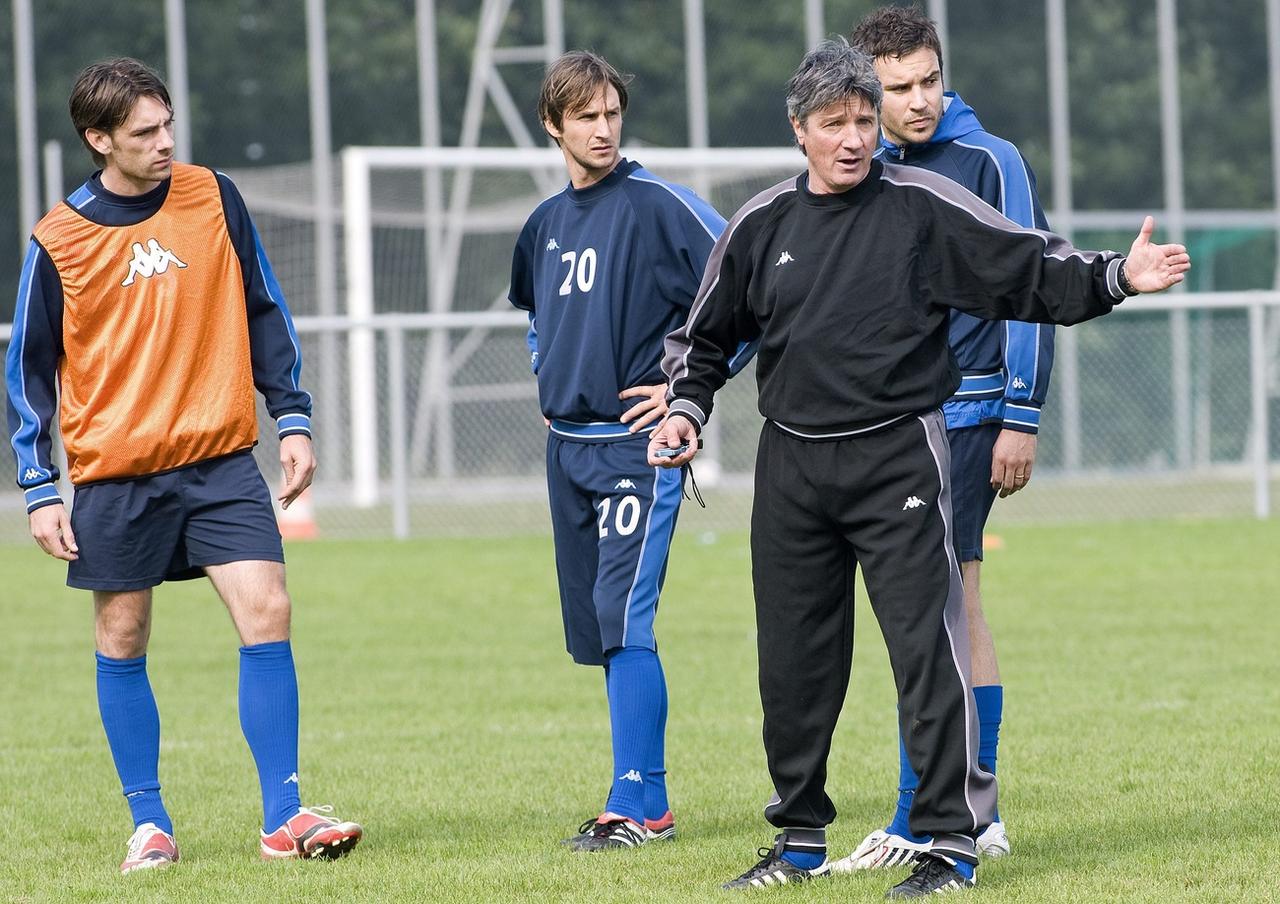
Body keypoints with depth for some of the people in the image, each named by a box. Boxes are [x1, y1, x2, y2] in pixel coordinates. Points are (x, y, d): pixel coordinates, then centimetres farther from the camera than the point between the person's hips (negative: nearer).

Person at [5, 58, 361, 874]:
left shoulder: (214, 198, 2)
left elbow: (263, 313, 10)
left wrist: (293, 418, 6)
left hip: (220, 458, 1)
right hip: (115, 473, -1)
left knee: (267, 613, -10)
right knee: (122, 643, 4)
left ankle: (284, 815, -7)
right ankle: (149, 822, 16)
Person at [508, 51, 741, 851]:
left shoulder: (659, 205, -9)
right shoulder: (545, 225, 13)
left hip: (638, 443, -7)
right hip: (567, 446, 7)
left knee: (623, 618, -14)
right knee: (597, 627, 8)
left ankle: (639, 806, -11)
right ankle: (645, 800, 14)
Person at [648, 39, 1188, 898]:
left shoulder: (924, 206, -3)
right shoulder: (761, 225, 7)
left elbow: (1030, 270, -6)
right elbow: (706, 335, 19)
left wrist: (1117, 276, -21)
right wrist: (688, 408, 3)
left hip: (898, 461, -4)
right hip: (792, 466, 4)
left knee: (927, 648, -9)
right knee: (794, 659, 9)